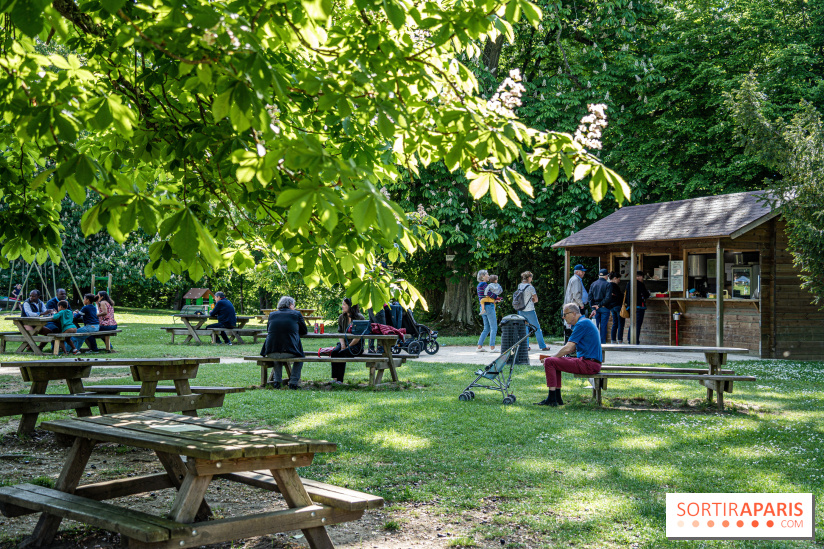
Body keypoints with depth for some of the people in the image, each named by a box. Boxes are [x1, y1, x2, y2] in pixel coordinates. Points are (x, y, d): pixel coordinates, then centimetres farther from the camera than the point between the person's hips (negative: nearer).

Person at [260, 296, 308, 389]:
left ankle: (277, 380, 30)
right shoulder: (297, 314, 6)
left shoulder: (272, 314, 12)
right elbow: (304, 331, 17)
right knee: (300, 356, 30)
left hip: (271, 353, 3)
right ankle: (293, 382, 19)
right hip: (289, 352, -3)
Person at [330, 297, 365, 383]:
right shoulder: (341, 317, 12)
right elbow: (340, 333, 14)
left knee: (341, 353, -30)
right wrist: (342, 345, -5)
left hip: (356, 345, -5)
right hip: (344, 342, 5)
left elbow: (358, 337, -10)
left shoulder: (360, 318, -8)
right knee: (334, 352, -26)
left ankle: (340, 380, -26)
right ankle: (334, 378, -28)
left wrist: (348, 346, -13)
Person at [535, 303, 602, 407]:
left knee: (549, 362, -12)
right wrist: (555, 356, 12)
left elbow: (568, 348, -17)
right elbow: (572, 349, 22)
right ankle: (557, 398, 17)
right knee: (555, 361, 21)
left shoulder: (582, 324, -14)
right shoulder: (585, 322, 19)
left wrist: (552, 357, -2)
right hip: (591, 362, 11)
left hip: (588, 364, -11)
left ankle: (551, 399, -9)